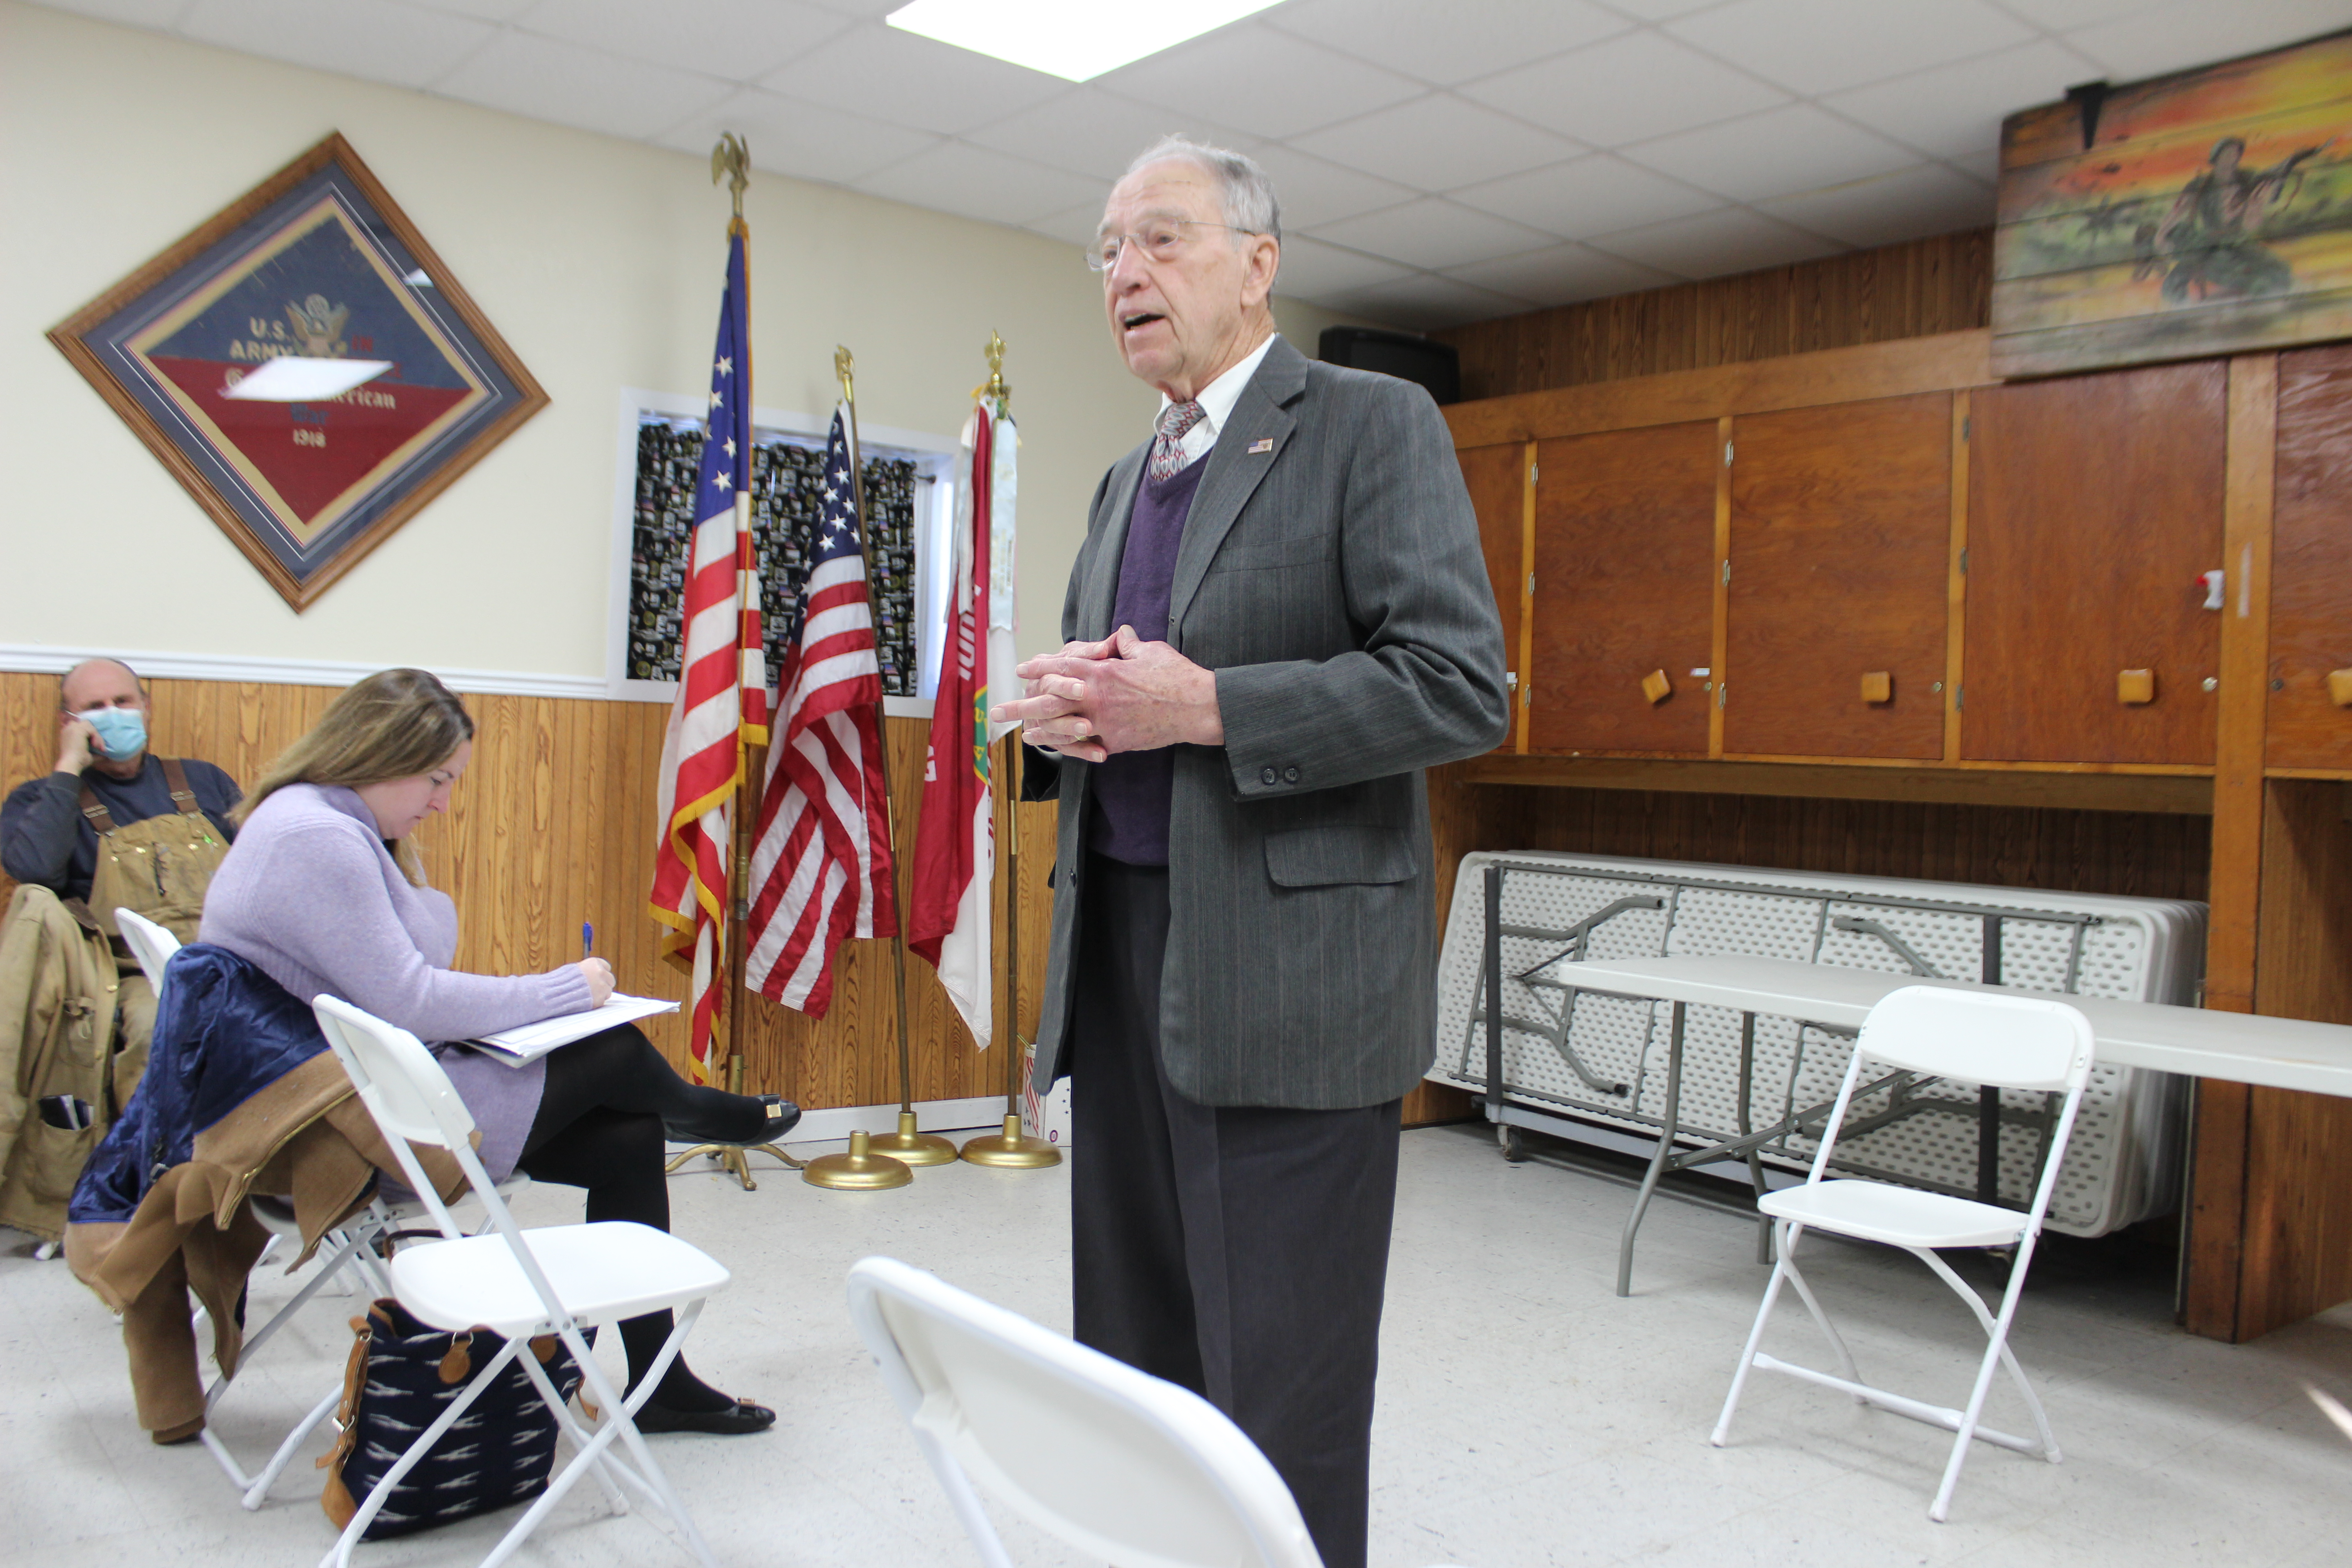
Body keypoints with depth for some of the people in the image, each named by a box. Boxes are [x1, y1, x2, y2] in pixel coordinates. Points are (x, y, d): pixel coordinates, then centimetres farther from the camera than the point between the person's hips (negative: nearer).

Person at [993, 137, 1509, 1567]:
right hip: (1119, 965, 7)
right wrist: (1061, 716, 1)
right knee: (1135, 1372, 16)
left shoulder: (1374, 426, -3)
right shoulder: (1124, 483, 20)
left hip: (1285, 980, -7)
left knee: (1282, 1407, 2)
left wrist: (1208, 707, -18)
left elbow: (1464, 687, -13)